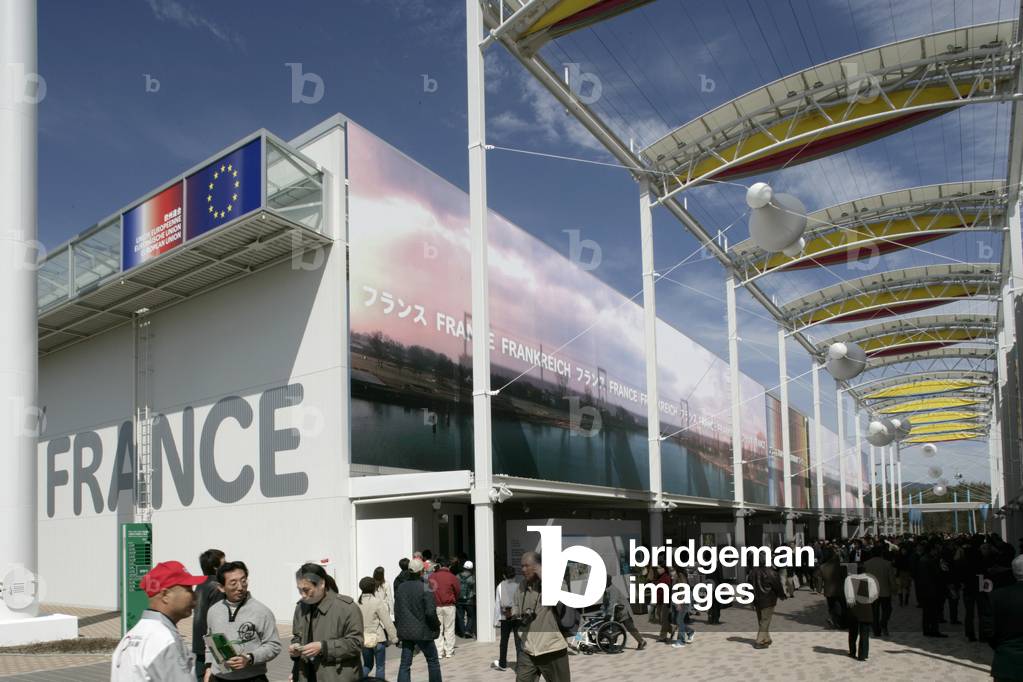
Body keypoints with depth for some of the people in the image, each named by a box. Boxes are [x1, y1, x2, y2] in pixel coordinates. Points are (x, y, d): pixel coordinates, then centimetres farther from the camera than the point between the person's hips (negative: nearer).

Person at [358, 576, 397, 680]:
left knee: (367, 665, 20)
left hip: (364, 639, 5)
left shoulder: (358, 602, -2)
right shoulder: (378, 602, -15)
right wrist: (394, 637, -4)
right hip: (377, 638, -5)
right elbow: (387, 622, -13)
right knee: (380, 666, 10)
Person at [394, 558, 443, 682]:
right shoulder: (425, 588, -15)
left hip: (405, 632, 5)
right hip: (423, 632, -5)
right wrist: (436, 625, -2)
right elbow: (430, 612, -19)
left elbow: (396, 611, 9)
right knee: (433, 661, 13)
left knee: (405, 664, 8)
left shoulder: (400, 588, 3)